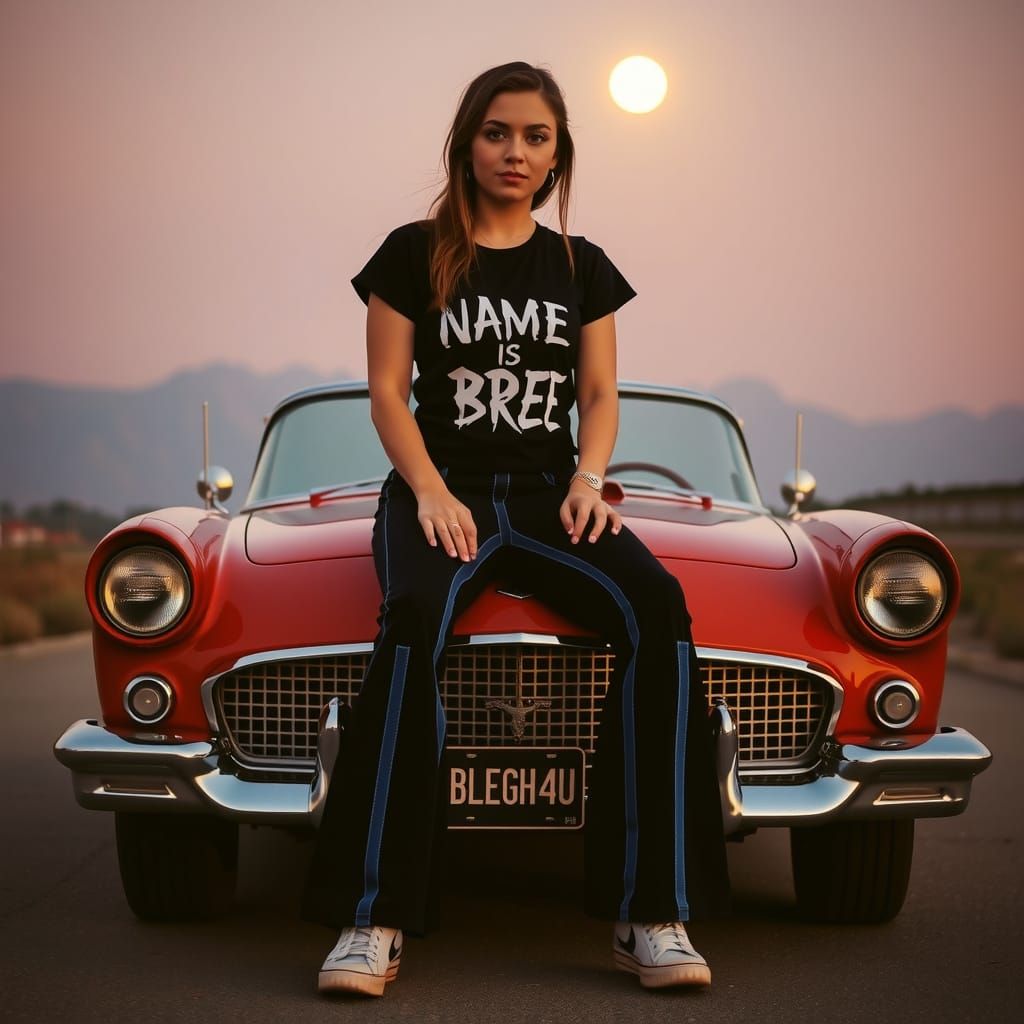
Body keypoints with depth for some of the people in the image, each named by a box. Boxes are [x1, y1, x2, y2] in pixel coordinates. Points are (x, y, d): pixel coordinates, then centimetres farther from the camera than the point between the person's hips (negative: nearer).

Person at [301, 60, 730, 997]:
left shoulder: (583, 268, 15)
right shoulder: (413, 254, 7)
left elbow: (600, 395, 12)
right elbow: (388, 391, 2)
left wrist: (589, 480, -9)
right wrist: (432, 493, -14)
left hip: (550, 490, 3)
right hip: (441, 486, -2)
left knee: (658, 606, -30)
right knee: (415, 620, -38)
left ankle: (652, 917, -31)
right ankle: (373, 921, -38)